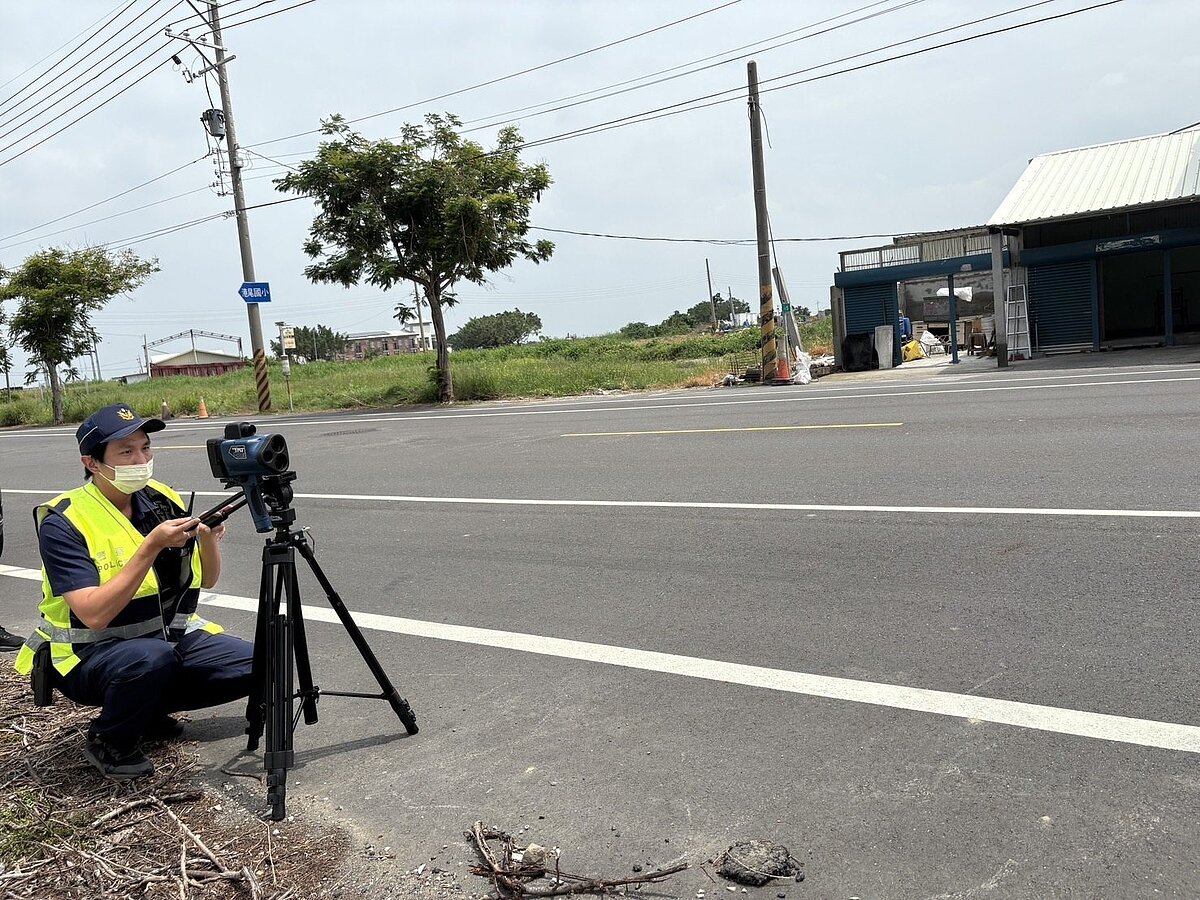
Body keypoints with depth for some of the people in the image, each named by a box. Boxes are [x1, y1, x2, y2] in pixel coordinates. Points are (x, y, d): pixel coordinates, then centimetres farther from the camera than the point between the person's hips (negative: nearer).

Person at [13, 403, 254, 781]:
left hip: (170, 636, 6)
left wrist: (208, 540, -17)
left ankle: (149, 710, 11)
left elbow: (206, 580, 4)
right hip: (89, 655, -5)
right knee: (151, 658, -37)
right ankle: (108, 742, -5)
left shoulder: (162, 498, -1)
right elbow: (95, 615, -28)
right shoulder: (64, 522, -17)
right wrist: (151, 546, -32)